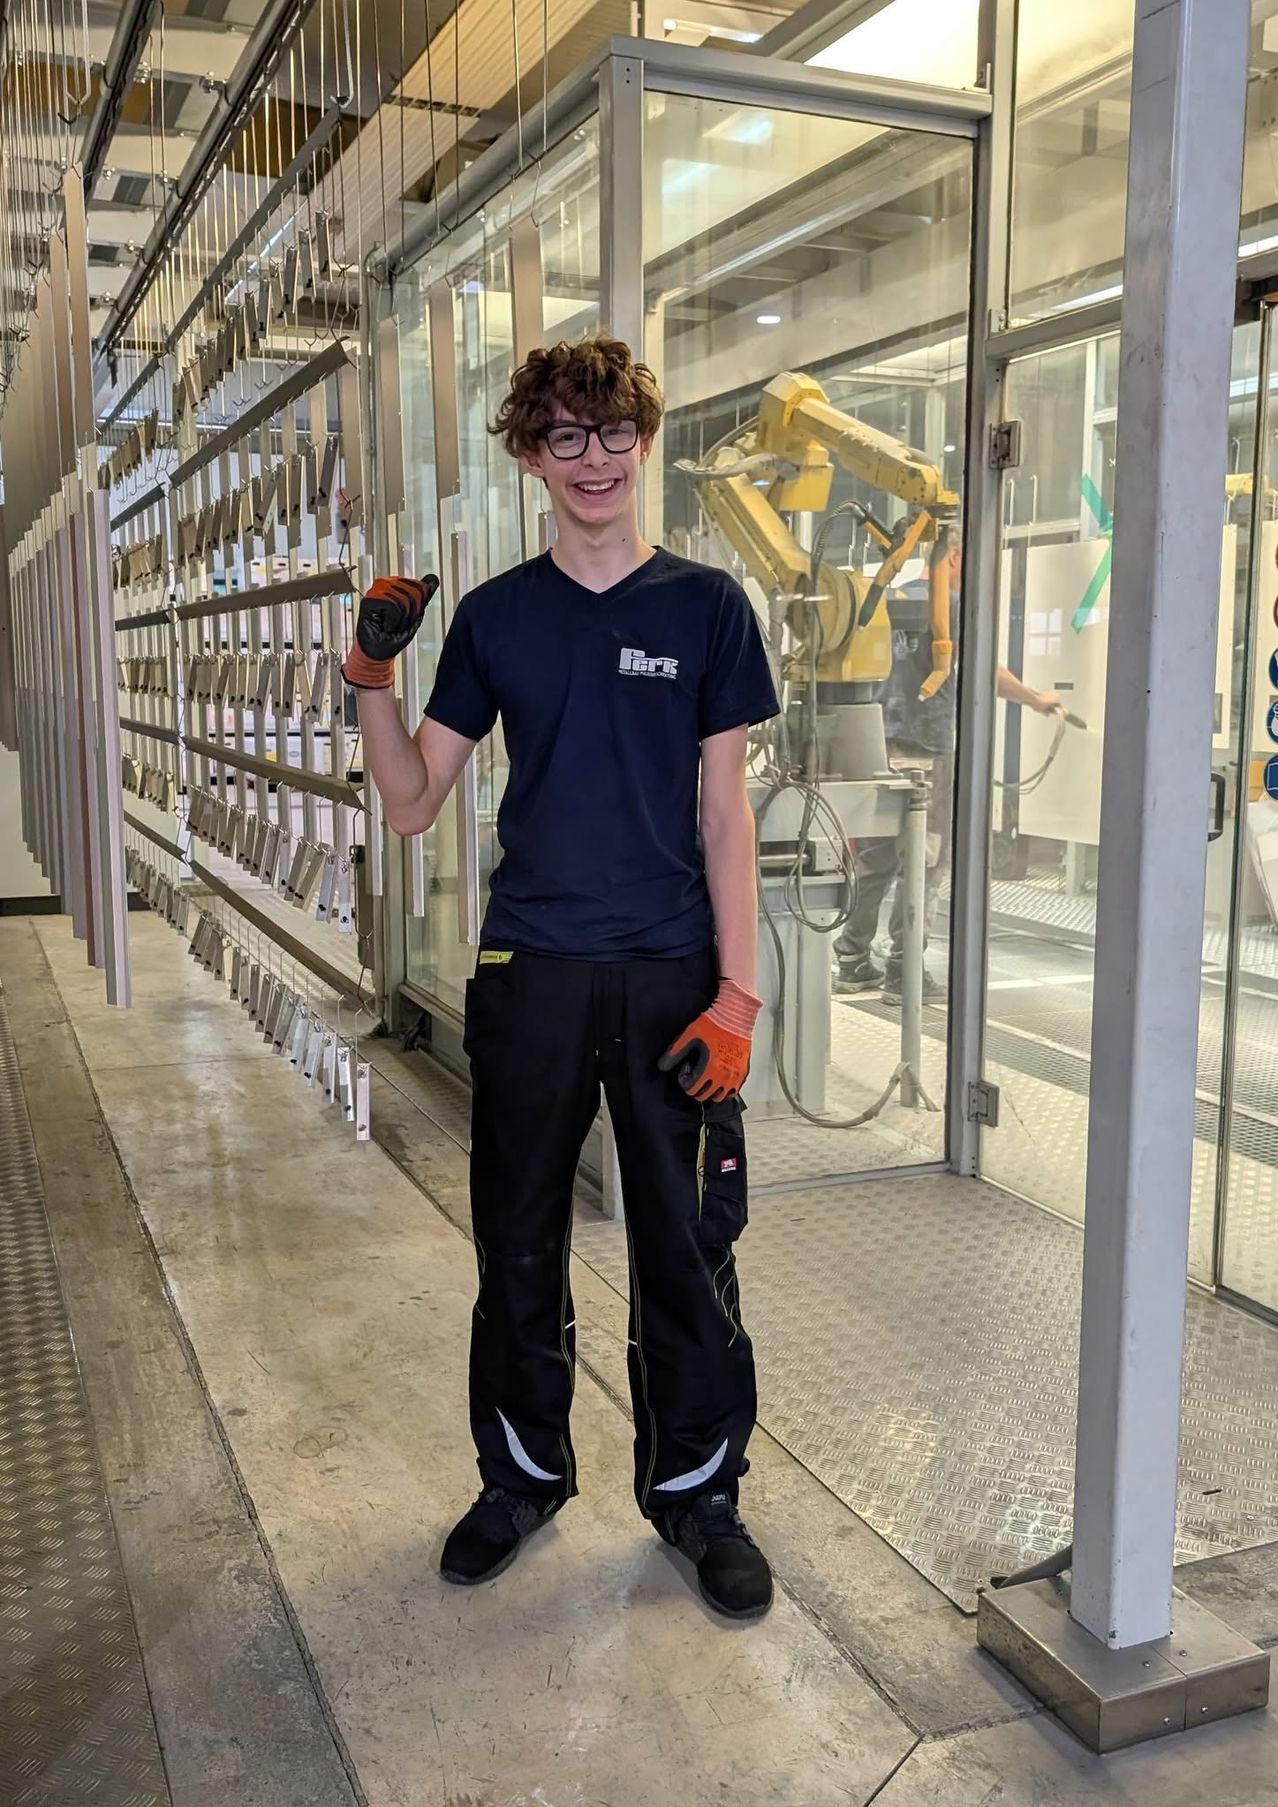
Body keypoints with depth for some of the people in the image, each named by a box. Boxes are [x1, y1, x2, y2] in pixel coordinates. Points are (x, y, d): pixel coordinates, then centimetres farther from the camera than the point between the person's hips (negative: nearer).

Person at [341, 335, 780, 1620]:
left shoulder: (706, 607, 1)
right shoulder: (495, 617, 5)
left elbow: (724, 814, -1)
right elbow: (413, 802, 6)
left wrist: (737, 995, -8)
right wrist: (372, 675, -9)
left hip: (670, 974, -1)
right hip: (529, 974, 2)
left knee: (687, 1251, 6)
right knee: (518, 1246, 12)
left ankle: (696, 1490, 26)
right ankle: (522, 1475, 33)